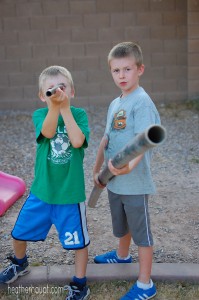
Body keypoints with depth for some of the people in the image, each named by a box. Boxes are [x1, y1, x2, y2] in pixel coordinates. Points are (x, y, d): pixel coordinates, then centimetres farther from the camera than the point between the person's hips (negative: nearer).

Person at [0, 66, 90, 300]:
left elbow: (77, 141, -25)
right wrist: (54, 106, -37)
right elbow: (48, 132, -25)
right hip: (41, 190, 3)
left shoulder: (79, 114, -7)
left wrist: (65, 108, -23)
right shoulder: (40, 114, -4)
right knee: (20, 231, 18)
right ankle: (20, 263, 49)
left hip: (70, 192, -2)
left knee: (78, 239, 8)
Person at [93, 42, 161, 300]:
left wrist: (130, 165, -45)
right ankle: (122, 255, 54)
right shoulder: (114, 104, 9)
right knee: (121, 225, 28)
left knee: (141, 232, 6)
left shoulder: (142, 102, -17)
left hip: (134, 182, -8)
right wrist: (97, 169, 17)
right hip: (114, 180, 8)